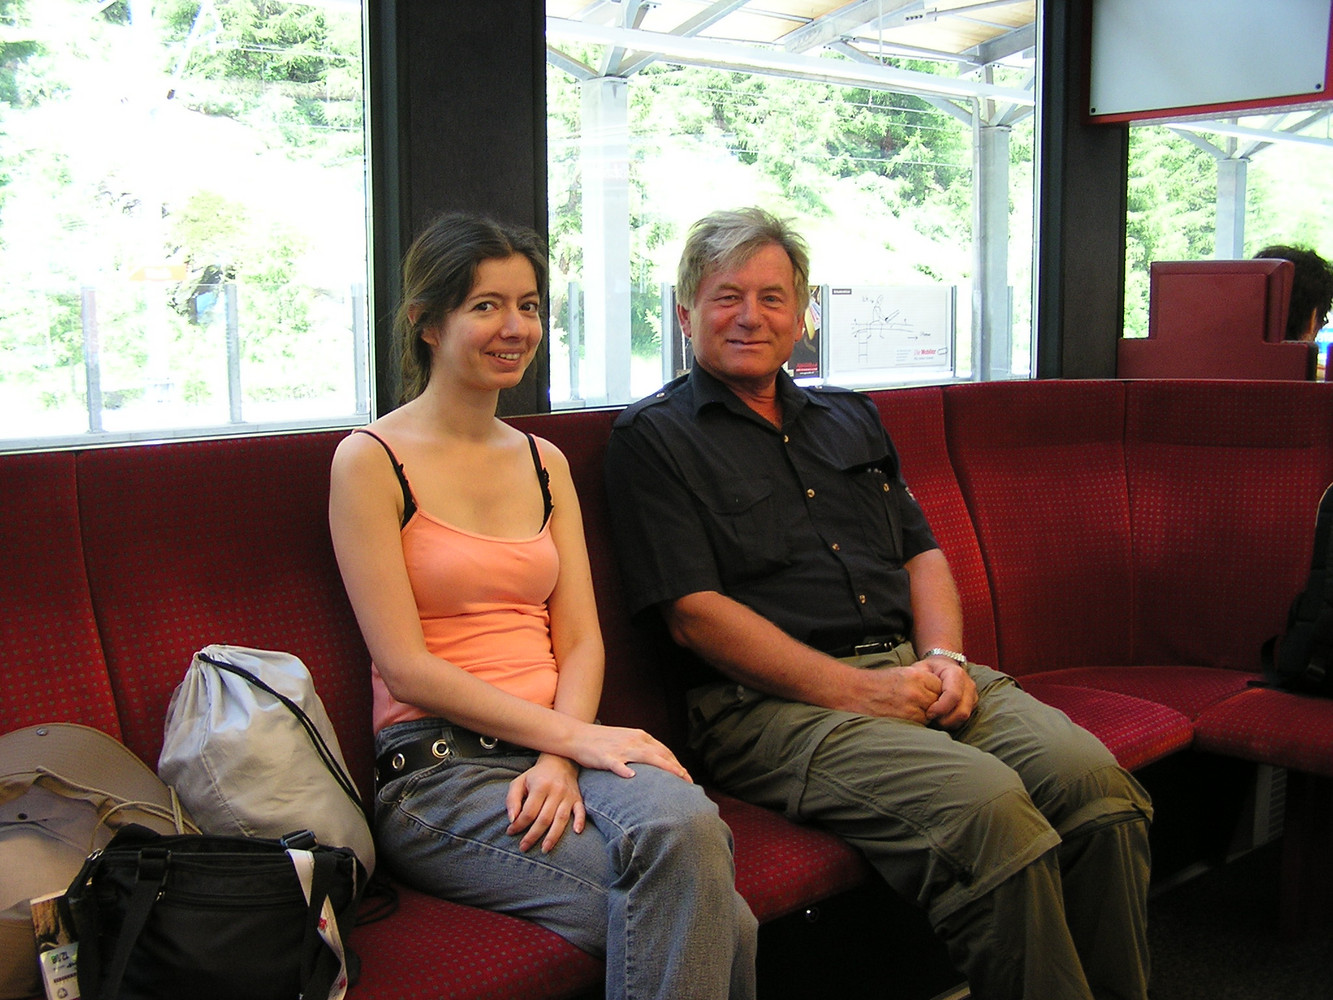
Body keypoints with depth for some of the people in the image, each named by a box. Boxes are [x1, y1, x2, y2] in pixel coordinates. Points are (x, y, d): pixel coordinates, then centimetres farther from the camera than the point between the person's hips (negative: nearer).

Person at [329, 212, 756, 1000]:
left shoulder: (544, 463, 17)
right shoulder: (371, 461, -1)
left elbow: (582, 641, 9)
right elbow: (406, 669, -8)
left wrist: (562, 760, -11)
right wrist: (570, 737, -15)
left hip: (560, 741, 5)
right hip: (436, 766, -5)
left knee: (684, 821, -32)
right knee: (713, 916, -27)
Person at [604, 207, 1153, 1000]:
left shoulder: (851, 420, 24)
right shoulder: (654, 438, 3)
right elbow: (695, 612, -7)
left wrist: (945, 657, 2)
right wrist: (852, 689, -12)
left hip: (910, 669, 6)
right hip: (774, 701, -6)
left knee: (1093, 777, -18)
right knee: (985, 804, -30)